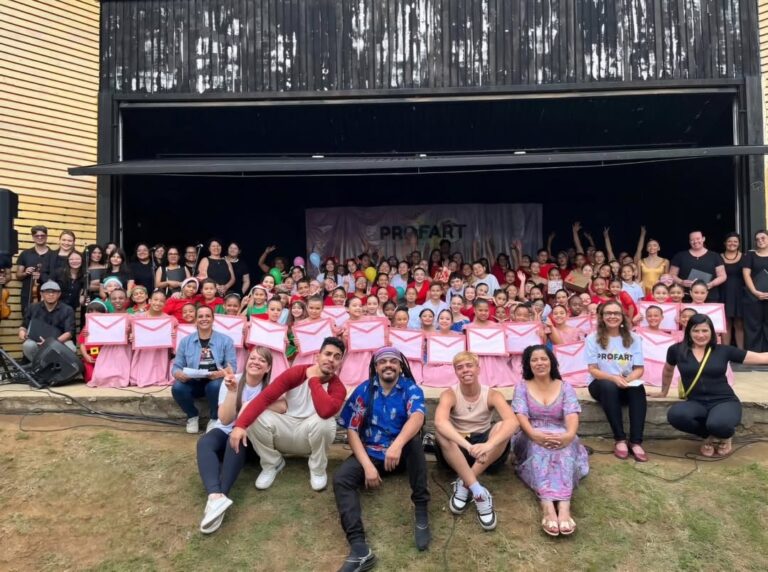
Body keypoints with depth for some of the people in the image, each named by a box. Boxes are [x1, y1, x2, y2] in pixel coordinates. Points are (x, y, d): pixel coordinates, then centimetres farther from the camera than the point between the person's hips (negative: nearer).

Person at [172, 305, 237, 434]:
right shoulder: (185, 341, 7)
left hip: (215, 381, -2)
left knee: (215, 386, -37)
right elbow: (176, 367, 3)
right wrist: (179, 374, -22)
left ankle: (214, 419, -5)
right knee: (177, 388, -29)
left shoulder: (225, 340, 0)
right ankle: (192, 416, 4)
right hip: (192, 382, 2)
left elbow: (232, 367, -7)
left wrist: (220, 373, -29)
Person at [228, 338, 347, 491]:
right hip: (286, 430, 2)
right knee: (253, 416, -24)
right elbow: (265, 398, -20)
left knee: (322, 421, -35)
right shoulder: (296, 373, -12)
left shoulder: (338, 387, -15)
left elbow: (325, 411, -38)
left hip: (313, 434, -2)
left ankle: (318, 470, -5)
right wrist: (240, 425, -34)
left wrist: (314, 380, -24)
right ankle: (272, 464, 3)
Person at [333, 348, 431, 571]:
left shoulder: (411, 389, -6)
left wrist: (397, 445, -46)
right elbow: (352, 430, -5)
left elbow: (417, 417, -27)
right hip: (370, 453, 2)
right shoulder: (364, 390, 0)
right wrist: (367, 465, -18)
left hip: (401, 452, -1)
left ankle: (421, 513, -25)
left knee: (414, 441, -35)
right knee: (340, 478, -25)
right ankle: (359, 547, -37)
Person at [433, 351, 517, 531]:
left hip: (485, 452, 1)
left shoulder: (492, 395, -9)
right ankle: (478, 492, -37)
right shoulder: (449, 395, -12)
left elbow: (513, 422, -28)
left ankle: (464, 484, -27)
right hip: (457, 451, -1)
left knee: (502, 427, -28)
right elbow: (440, 422, -33)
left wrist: (488, 445, -46)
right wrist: (468, 445, -49)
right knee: (440, 432, -32)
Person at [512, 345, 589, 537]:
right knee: (538, 445, -37)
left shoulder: (565, 387, 11)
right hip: (532, 439, -1)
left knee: (564, 447, -35)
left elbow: (572, 415, -7)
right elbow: (520, 415, -9)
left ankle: (564, 506, -55)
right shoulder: (522, 387, 8)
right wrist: (535, 434, -31)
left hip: (561, 436, 1)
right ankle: (547, 506, -55)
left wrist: (569, 435, -31)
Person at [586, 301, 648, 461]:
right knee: (609, 387, -37)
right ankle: (620, 440, -29)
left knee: (638, 388, -32)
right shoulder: (593, 338, -3)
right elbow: (593, 370, -7)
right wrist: (613, 378, -26)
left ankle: (636, 442, -31)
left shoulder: (633, 338, 5)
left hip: (626, 385, 2)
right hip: (601, 384, -2)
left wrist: (627, 379, -22)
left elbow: (639, 369, 1)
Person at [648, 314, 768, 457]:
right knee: (675, 415, -33)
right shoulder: (677, 350, 2)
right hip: (696, 403, 1)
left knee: (718, 424, -37)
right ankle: (710, 436, 2)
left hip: (724, 401, -1)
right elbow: (668, 370, 23)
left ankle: (724, 436, 8)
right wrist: (664, 391, 34)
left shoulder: (723, 350, 2)